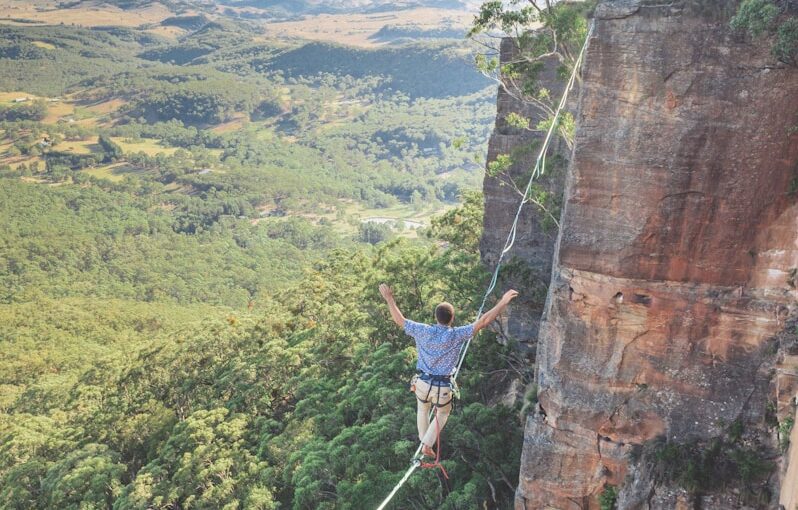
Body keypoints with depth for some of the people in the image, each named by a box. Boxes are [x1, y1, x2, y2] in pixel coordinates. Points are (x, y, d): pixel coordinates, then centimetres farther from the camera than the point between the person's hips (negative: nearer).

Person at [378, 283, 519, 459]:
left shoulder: (424, 331, -13)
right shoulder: (456, 335, -19)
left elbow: (399, 320, -2)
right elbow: (482, 322, -22)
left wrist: (389, 299, 8)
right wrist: (503, 302, -21)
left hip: (422, 382, 2)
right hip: (442, 387, -2)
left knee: (422, 410, 31)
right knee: (443, 414, 27)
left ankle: (424, 442, 47)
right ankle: (427, 444, 21)